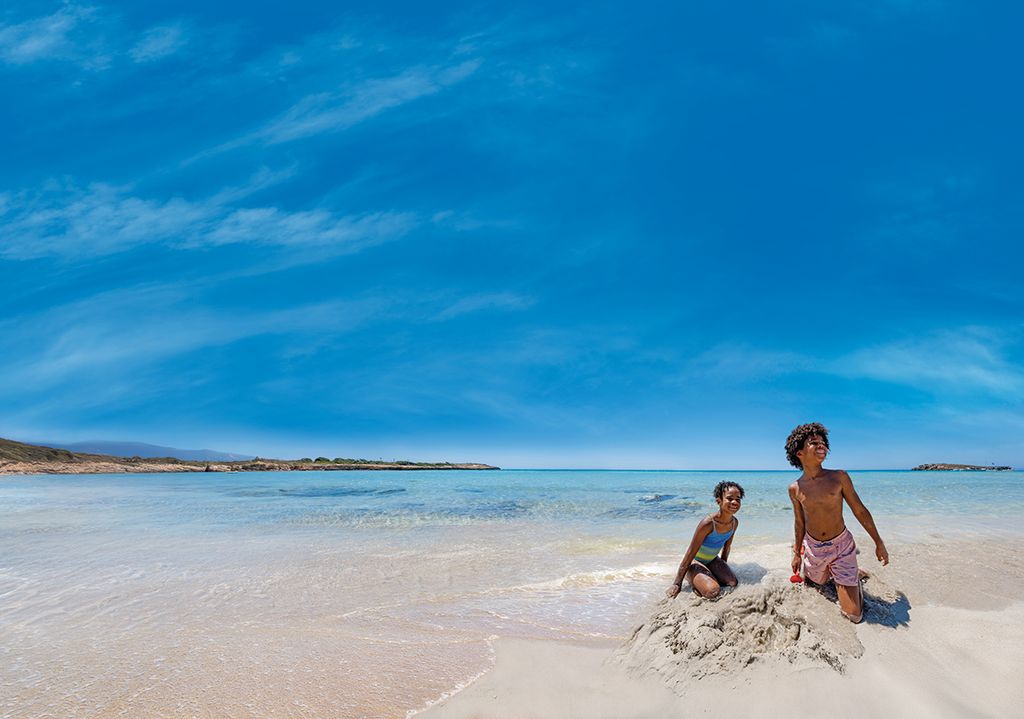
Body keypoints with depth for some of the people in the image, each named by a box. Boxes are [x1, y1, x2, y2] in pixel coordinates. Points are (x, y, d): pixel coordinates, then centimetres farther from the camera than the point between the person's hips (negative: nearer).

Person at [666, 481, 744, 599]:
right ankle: (692, 579, 4)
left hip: (712, 560, 7)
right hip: (695, 561, -7)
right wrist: (677, 583, -22)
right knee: (713, 591, -26)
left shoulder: (734, 522, -9)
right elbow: (690, 553, -25)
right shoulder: (708, 523, -30)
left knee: (732, 582, -13)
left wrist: (723, 568, 21)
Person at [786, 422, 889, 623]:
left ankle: (854, 575, 28)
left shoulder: (839, 477, -11)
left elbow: (860, 511, -2)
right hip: (813, 548, 2)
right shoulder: (795, 489, -6)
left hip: (842, 546, -2)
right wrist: (796, 553, 14)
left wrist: (879, 542, 2)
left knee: (854, 615, 0)